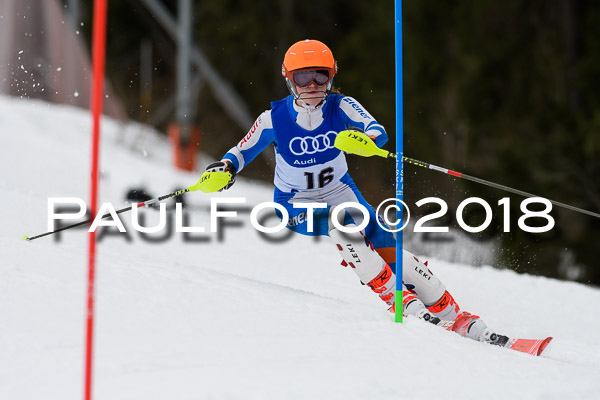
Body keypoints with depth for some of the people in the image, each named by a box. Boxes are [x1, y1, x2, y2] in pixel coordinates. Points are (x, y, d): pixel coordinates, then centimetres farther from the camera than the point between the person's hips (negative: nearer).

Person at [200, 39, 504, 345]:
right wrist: (225, 168, -28)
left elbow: (378, 132, -30)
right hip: (297, 204, -2)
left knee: (389, 252, -13)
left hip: (341, 192, 2)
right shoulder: (274, 119, -17)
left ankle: (457, 318, -4)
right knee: (339, 223, -34)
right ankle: (396, 298, -29)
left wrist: (366, 139, -54)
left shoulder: (340, 107, -15)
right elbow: (242, 151, -6)